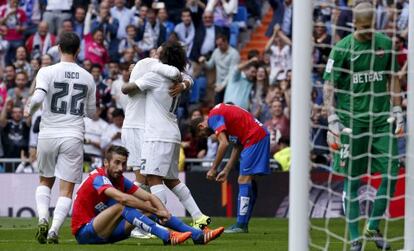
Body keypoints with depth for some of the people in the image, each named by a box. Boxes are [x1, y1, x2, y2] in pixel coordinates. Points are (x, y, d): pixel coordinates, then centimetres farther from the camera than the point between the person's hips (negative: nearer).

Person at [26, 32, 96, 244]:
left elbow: (38, 97, -20)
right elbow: (91, 113, 13)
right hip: (73, 137, 0)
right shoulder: (87, 78, 5)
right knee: (66, 189, 2)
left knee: (45, 182, 20)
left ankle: (43, 219, -2)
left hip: (48, 134, 0)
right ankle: (54, 230, -13)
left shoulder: (47, 72, -5)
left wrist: (29, 110, 1)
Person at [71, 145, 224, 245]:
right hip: (84, 233, -8)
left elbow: (149, 197, 1)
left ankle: (198, 235, -11)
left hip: (106, 233, 8)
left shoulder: (121, 181, 7)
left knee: (148, 206, -1)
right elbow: (123, 198, -34)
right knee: (121, 207, -31)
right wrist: (156, 212, -31)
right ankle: (167, 237, -41)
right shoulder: (98, 179, -19)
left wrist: (163, 211, -21)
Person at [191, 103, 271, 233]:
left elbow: (224, 143, -18)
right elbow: (237, 146, 23)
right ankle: (243, 224, 13)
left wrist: (213, 169, -11)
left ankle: (241, 225, -15)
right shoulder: (222, 113, 23)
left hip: (254, 138, -10)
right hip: (261, 135, 10)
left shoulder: (214, 116, -7)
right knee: (248, 181, 12)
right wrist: (226, 170, 21)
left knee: (244, 180, -12)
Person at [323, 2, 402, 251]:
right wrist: (333, 122, -11)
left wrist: (397, 114, 11)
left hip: (381, 119, 4)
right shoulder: (343, 49, -5)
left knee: (392, 174, -3)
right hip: (352, 122, -4)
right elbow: (329, 87, -4)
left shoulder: (385, 44, 7)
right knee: (352, 180, 0)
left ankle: (374, 227, 15)